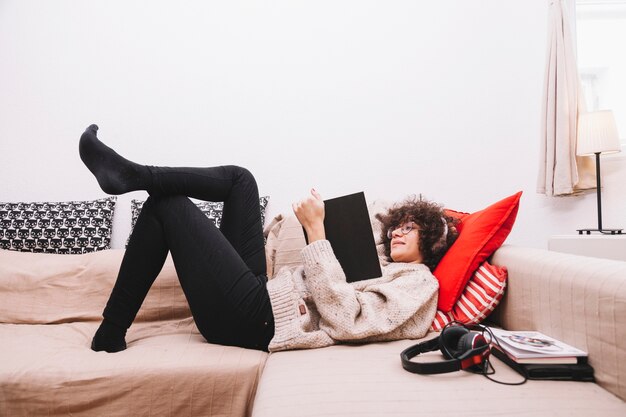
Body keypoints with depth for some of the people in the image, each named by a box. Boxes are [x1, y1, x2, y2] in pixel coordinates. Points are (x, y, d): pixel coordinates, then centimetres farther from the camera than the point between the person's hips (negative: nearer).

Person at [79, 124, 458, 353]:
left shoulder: (419, 282, -4)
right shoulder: (382, 270, 22)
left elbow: (344, 319, -21)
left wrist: (315, 229, -19)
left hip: (254, 320, -9)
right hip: (265, 294, 9)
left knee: (169, 205, -4)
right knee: (240, 179, 5)